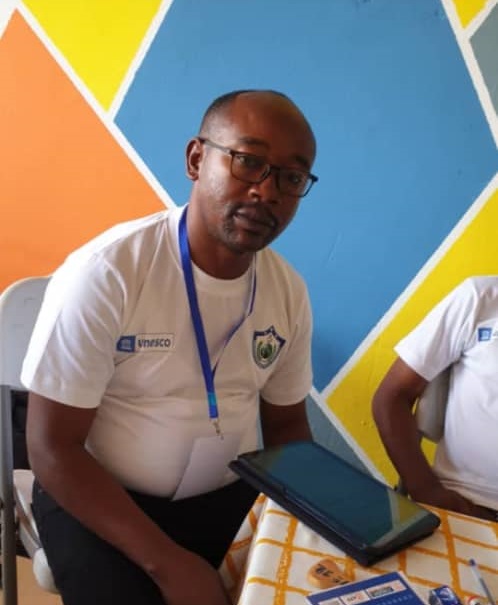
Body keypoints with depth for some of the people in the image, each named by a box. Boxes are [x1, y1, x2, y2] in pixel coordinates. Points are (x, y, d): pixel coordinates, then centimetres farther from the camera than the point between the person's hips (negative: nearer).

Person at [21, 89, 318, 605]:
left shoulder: (289, 291, -5)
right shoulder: (104, 273, -21)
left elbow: (286, 423, 8)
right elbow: (52, 450, -17)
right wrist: (167, 562, -21)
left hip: (232, 498, 5)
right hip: (97, 501, -4)